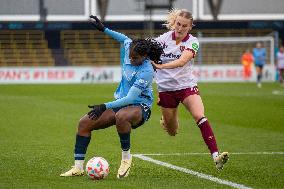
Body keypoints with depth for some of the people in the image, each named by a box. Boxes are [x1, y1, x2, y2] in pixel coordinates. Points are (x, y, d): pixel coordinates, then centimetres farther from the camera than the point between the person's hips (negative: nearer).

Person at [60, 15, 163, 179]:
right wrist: (103, 29, 17)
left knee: (121, 116, -44)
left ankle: (126, 157, -23)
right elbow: (125, 39, 22)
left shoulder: (146, 72, -25)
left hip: (140, 107, -8)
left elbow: (130, 98, -29)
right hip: (120, 103, 8)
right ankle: (78, 167, -6)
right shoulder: (129, 51, -4)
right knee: (84, 123, -8)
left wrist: (105, 107, -33)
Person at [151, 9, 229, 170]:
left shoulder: (192, 42, -11)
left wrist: (161, 66, -41)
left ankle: (216, 155, -31)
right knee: (172, 132, 11)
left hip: (187, 85, -1)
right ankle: (166, 119, 50)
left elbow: (182, 61, -29)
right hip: (166, 88, 1)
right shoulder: (163, 38, -5)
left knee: (200, 117, -26)